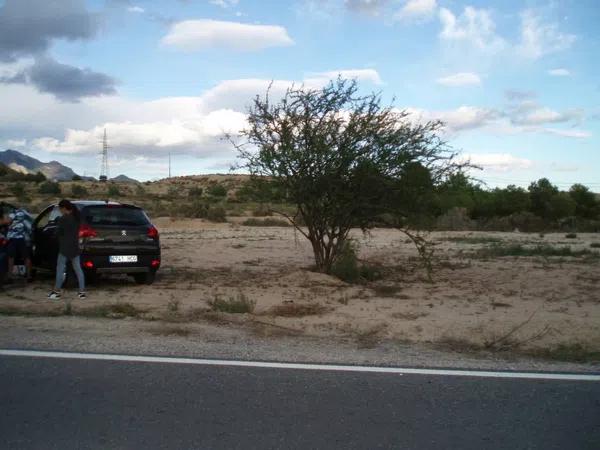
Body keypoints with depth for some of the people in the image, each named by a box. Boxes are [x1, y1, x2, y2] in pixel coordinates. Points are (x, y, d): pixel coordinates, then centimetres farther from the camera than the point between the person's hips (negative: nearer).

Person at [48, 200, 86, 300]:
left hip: (65, 248, -7)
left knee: (60, 269, 2)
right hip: (75, 247, 7)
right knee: (78, 269, 7)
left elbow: (58, 233, -10)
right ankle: (82, 291, 5)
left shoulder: (63, 219, -15)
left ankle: (56, 292, 8)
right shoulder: (76, 218, 7)